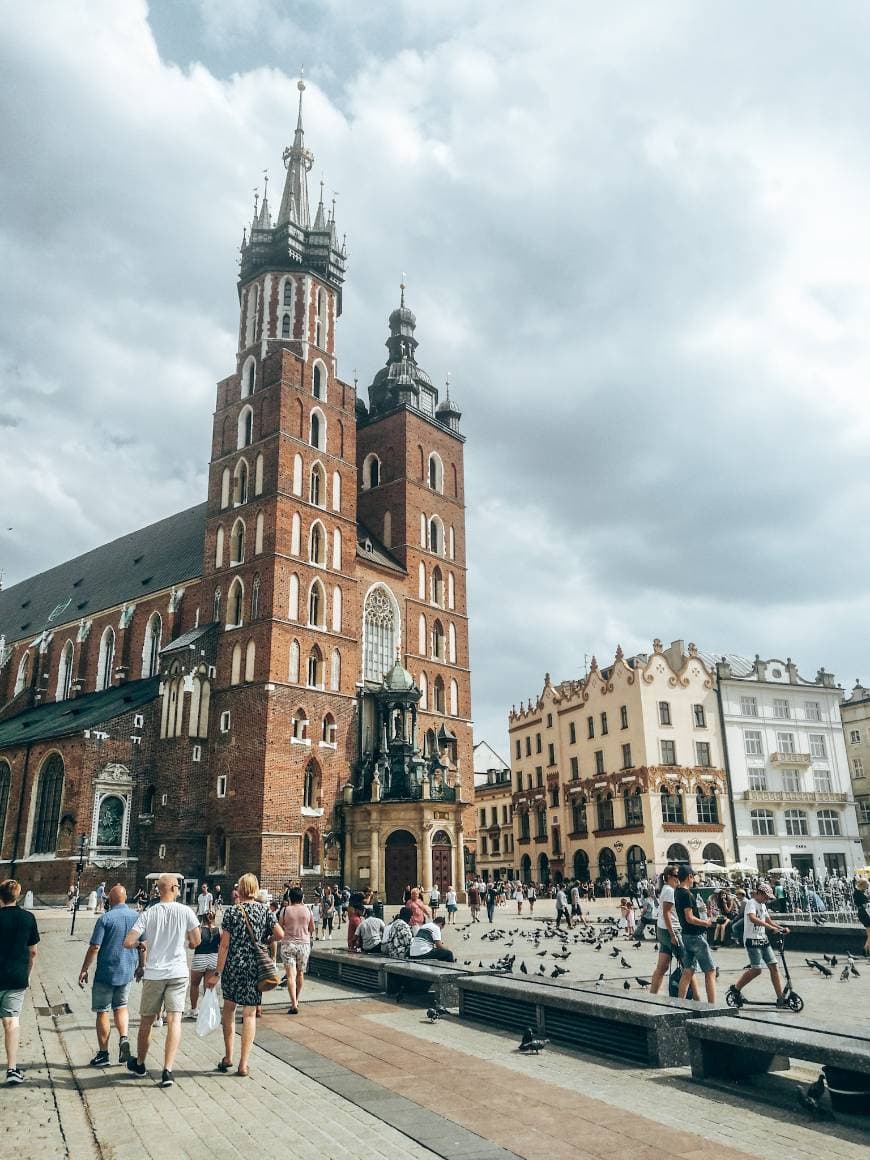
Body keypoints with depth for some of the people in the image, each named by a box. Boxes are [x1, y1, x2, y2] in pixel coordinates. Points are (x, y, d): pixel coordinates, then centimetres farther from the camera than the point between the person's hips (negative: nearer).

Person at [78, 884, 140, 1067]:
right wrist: (142, 967, 18)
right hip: (127, 971, 4)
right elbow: (143, 945, 6)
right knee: (121, 1006, 21)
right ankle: (124, 1037, 1)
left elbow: (95, 947, -15)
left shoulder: (105, 919, -13)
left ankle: (103, 1053, 15)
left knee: (102, 1012, 9)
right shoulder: (136, 917, 0)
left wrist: (84, 970, -4)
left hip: (106, 971, -4)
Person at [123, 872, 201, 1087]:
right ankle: (167, 1070, -11)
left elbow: (128, 943, -9)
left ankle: (139, 1064, 35)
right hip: (178, 972, -1)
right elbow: (196, 942, 0)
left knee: (146, 1021, 17)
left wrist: (141, 943, 12)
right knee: (174, 1020, -2)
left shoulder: (147, 914, -4)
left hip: (153, 973, 1)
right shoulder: (185, 912, -5)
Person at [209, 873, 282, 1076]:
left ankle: (228, 1057, 22)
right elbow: (280, 934, -7)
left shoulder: (231, 912, -6)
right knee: (249, 1014, 6)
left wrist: (217, 973, -4)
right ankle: (243, 1064, 6)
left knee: (228, 1008, 19)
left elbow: (224, 945, -7)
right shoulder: (265, 911, 0)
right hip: (256, 968, 1)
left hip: (233, 966, -1)